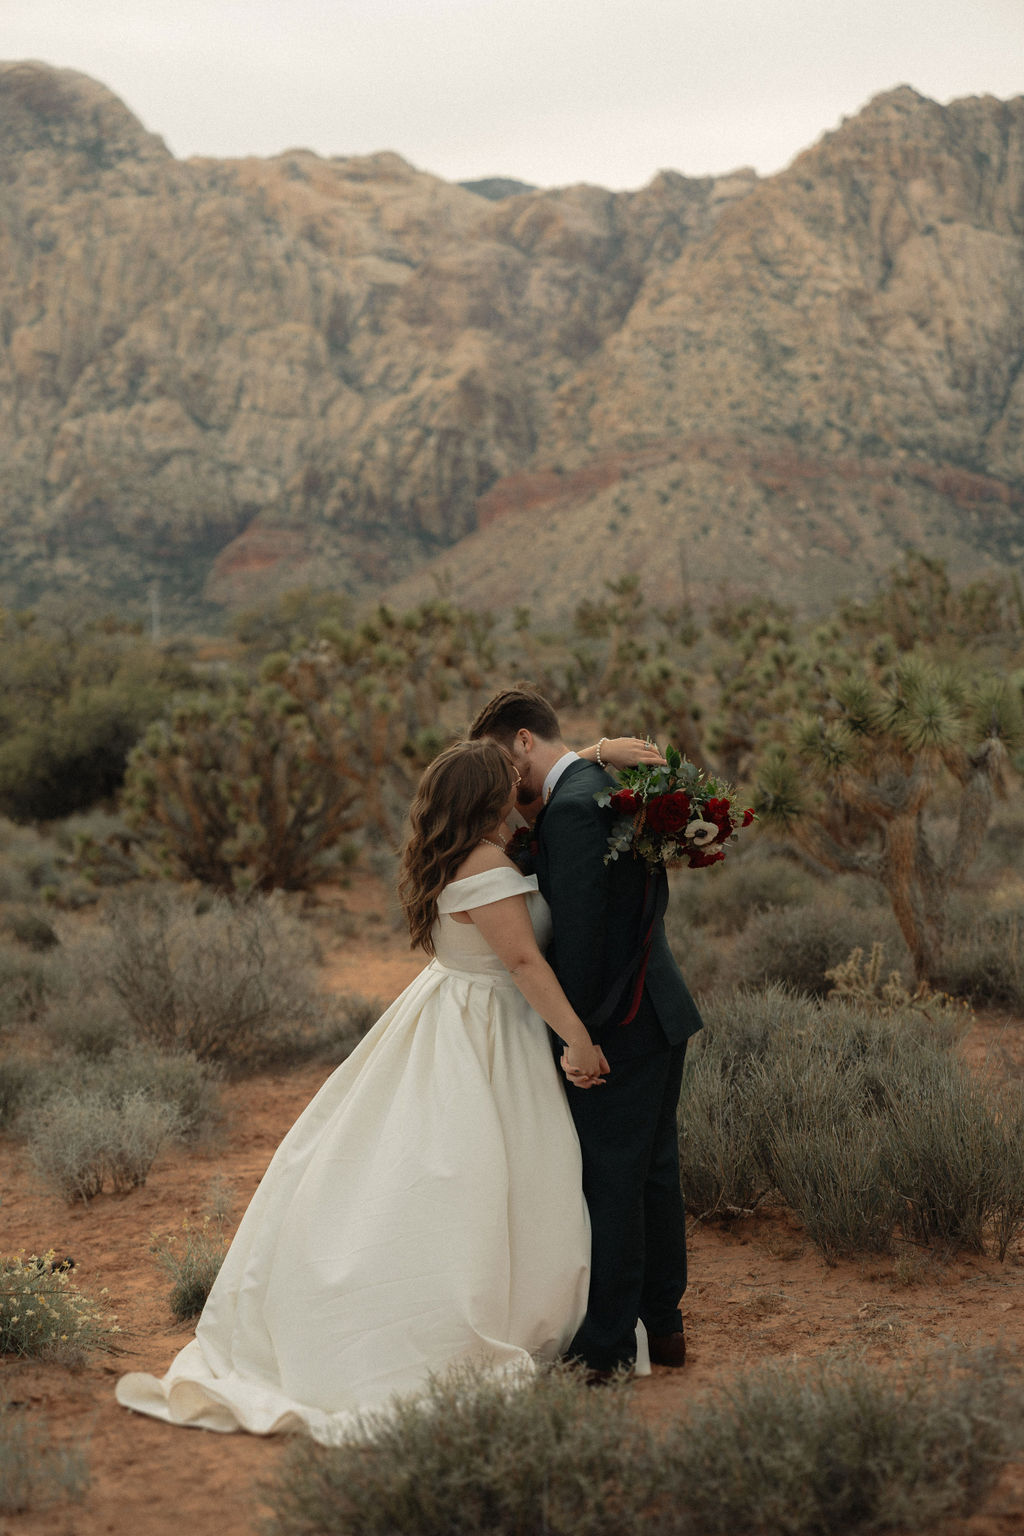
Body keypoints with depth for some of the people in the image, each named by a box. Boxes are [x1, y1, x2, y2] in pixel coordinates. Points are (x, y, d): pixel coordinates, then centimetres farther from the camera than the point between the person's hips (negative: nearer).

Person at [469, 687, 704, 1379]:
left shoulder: (570, 808, -18)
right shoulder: (612, 786, 12)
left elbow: (577, 929, -20)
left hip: (619, 1026, -10)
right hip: (659, 1007, 10)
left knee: (609, 1181, -2)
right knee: (655, 1172, 16)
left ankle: (607, 1347, 6)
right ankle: (662, 1324, 27)